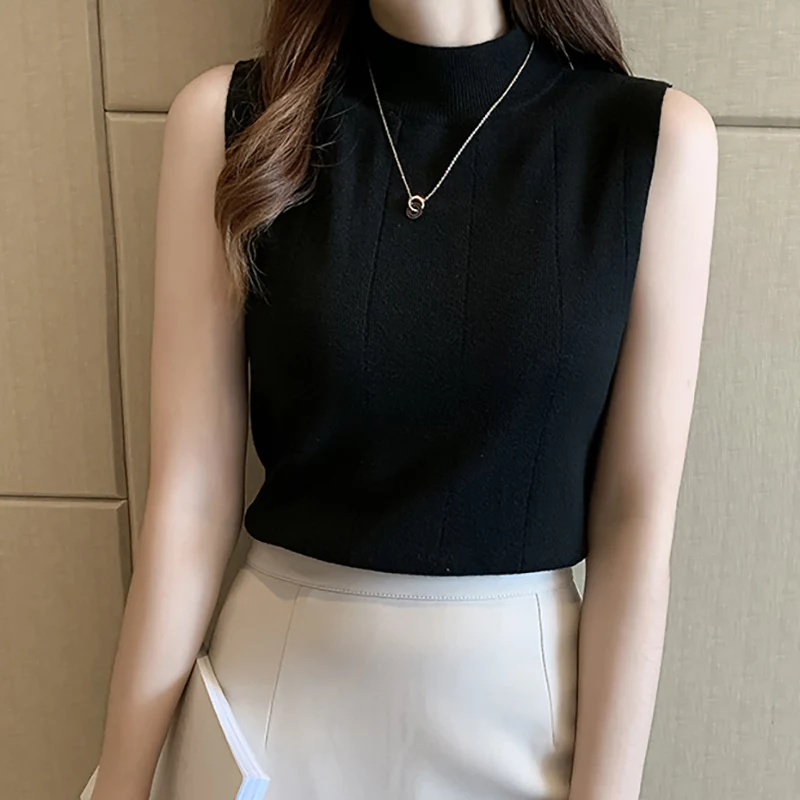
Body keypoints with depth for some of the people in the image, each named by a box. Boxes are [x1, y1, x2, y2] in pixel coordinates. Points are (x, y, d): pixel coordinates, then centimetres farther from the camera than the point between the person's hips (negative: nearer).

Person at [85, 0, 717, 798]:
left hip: (519, 698, 1)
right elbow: (191, 494, -9)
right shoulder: (228, 118, -9)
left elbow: (637, 518, -9)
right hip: (277, 683, 1)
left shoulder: (658, 138, -10)